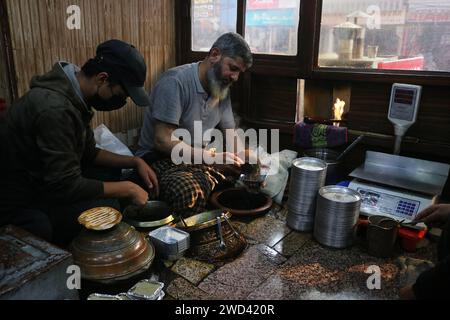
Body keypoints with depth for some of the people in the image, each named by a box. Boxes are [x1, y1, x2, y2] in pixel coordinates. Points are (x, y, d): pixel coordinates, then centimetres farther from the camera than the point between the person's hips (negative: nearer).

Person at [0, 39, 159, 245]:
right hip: (19, 207, -9)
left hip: (45, 185, 10)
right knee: (109, 207, -25)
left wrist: (135, 162, 0)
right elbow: (67, 186, -27)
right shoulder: (55, 108, -29)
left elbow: (88, 154, 11)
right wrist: (127, 189, -17)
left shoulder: (74, 96, 1)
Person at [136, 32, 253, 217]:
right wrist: (212, 157, -29)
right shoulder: (175, 82, -19)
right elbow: (162, 141, -23)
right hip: (160, 159, -7)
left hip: (201, 159, 8)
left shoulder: (222, 88, 8)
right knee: (190, 194, -37)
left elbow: (231, 136, 10)